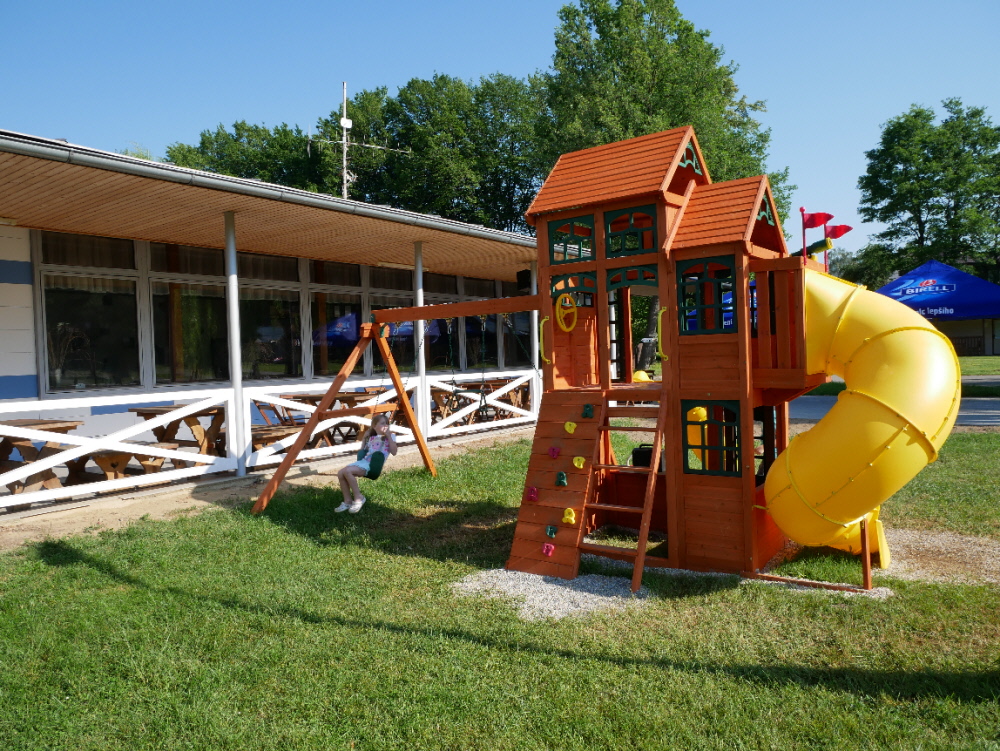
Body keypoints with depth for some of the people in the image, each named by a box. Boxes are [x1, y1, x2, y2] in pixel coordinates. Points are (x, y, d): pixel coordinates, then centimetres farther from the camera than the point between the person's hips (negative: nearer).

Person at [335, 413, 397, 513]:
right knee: (340, 473, -14)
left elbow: (393, 452, -10)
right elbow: (362, 451, 27)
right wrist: (364, 438, 18)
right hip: (364, 461, 7)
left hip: (374, 465, -7)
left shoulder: (390, 437, 5)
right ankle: (348, 501, -3)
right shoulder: (371, 438, 22)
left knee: (347, 471, -26)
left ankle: (359, 498, -14)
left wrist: (389, 436, -9)